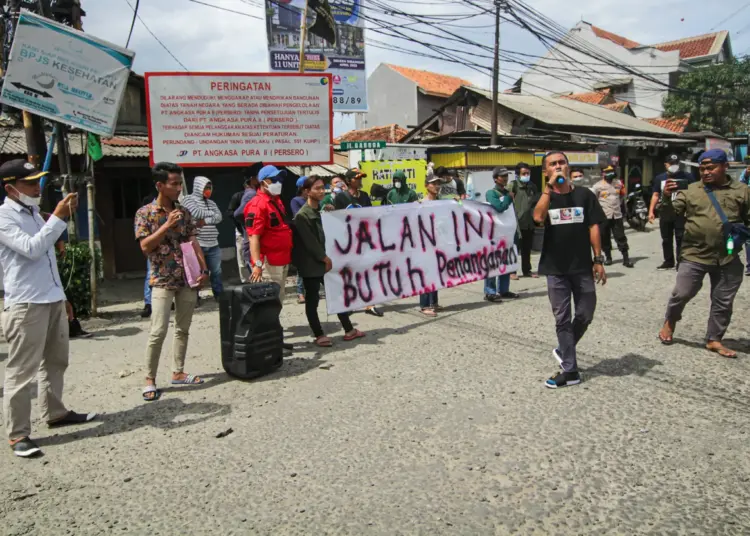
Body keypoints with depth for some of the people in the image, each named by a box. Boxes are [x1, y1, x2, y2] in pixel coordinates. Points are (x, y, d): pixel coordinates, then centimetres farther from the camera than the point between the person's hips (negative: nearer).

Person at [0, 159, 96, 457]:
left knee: (55, 361, 17)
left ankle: (55, 413, 32)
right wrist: (59, 217, -19)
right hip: (26, 305, -9)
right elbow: (31, 249, -22)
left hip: (53, 300, 9)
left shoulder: (34, 213, 16)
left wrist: (61, 296, 22)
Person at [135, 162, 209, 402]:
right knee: (158, 331, -9)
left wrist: (204, 268, -4)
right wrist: (167, 225, -18)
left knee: (183, 329, 10)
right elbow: (145, 246, -11)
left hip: (187, 279, 5)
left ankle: (178, 373, 22)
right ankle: (150, 379, 4)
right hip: (162, 281, -5)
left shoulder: (184, 212, 8)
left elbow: (193, 242, 7)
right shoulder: (145, 213, -4)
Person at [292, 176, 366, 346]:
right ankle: (319, 335, 12)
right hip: (311, 264, -8)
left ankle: (349, 330, 19)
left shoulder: (321, 211, 12)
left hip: (324, 260, 8)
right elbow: (310, 242, -17)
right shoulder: (302, 215, -13)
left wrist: (327, 258, 5)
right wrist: (325, 258, -13)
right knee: (313, 300, 2)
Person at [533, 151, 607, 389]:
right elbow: (538, 217, -20)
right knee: (562, 319, 5)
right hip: (555, 268, 0)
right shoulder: (545, 197, 2)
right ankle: (570, 370, 12)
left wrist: (598, 260, -2)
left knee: (585, 315, 8)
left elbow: (593, 227, 2)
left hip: (582, 266, 1)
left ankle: (563, 350, 33)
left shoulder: (584, 194, 2)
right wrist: (550, 186, -18)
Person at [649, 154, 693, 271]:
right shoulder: (659, 178, 12)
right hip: (665, 212, 3)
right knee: (666, 239, 10)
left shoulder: (686, 177, 4)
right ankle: (668, 261, 20)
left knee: (680, 238, -6)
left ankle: (681, 262, -2)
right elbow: (655, 195, 13)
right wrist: (651, 211, 5)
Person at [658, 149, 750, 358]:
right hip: (694, 255, -1)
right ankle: (669, 323, 28)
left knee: (723, 302, 9)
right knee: (681, 294, 1)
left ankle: (713, 339, 23)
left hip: (728, 258, 2)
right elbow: (673, 213, -4)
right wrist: (667, 198, -22)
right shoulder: (690, 190, 3)